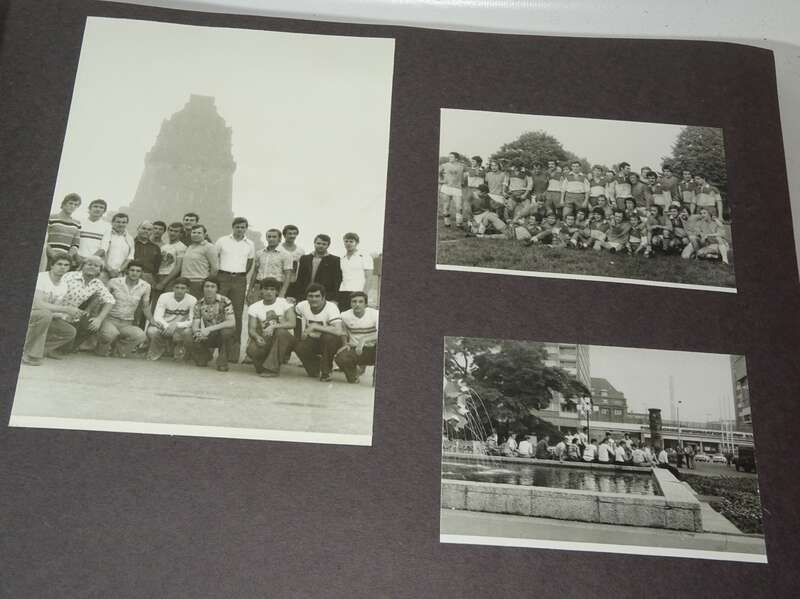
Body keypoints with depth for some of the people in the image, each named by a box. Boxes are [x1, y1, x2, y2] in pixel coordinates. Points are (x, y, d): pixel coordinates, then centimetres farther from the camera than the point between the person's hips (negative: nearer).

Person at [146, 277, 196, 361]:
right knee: (152, 331, -30)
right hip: (163, 327, 1)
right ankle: (160, 347, 7)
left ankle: (179, 349, 1)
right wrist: (167, 326, -37)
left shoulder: (192, 300, -12)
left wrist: (176, 325, -33)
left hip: (180, 329, -1)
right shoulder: (164, 296, -9)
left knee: (187, 331, -34)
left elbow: (192, 321, -17)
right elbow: (157, 317, -16)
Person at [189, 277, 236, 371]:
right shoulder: (199, 304, -4)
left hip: (223, 335, -4)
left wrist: (209, 329, -35)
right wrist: (197, 332, -34)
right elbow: (195, 325, -7)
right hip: (207, 336, 4)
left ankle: (222, 361, -13)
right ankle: (205, 355, 16)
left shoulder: (224, 301, -15)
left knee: (227, 331, -35)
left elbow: (232, 322, -27)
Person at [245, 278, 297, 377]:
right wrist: (257, 337, -27)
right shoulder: (254, 307, 5)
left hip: (284, 340, -1)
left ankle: (272, 368, -24)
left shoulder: (285, 303, -4)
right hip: (265, 340, 1)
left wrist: (274, 326, -30)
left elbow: (292, 323, -16)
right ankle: (263, 366, 3)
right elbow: (251, 329, -4)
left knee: (281, 332, -36)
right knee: (252, 350, -31)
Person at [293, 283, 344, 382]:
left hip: (330, 341, -3)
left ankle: (326, 371, -16)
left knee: (328, 337, -37)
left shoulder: (331, 307, -22)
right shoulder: (303, 306, -8)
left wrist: (314, 326, -34)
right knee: (299, 347, -28)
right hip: (312, 340, 4)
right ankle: (315, 364, 7)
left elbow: (338, 331, -36)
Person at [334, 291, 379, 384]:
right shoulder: (345, 316, -3)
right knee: (340, 356, -30)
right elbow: (343, 334, 13)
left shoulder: (375, 314, -12)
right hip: (354, 350, 1)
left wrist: (364, 340, -36)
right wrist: (345, 344, -7)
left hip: (372, 349, -1)